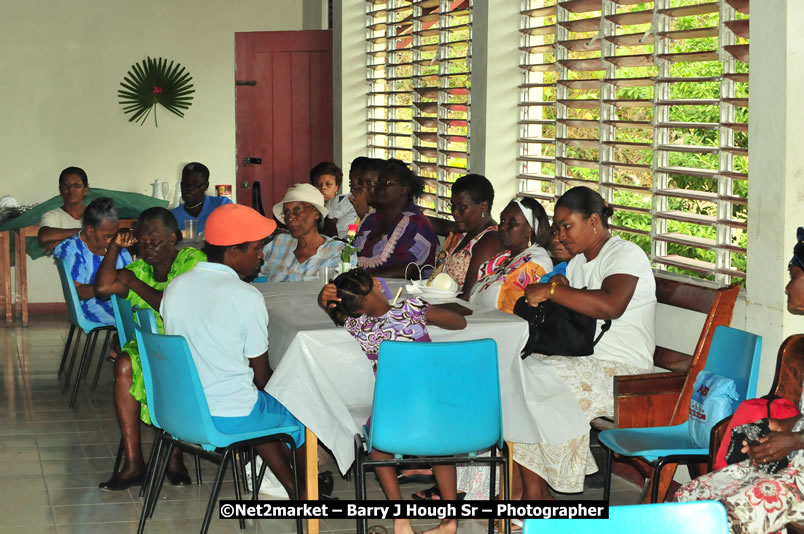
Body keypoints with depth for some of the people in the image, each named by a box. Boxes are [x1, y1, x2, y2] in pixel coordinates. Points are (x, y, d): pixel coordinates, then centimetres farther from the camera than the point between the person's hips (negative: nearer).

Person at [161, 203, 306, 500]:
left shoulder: (175, 286, 0)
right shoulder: (246, 296, -18)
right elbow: (261, 375, -8)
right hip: (230, 419, -6)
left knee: (264, 407, 33)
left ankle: (289, 487, 39)